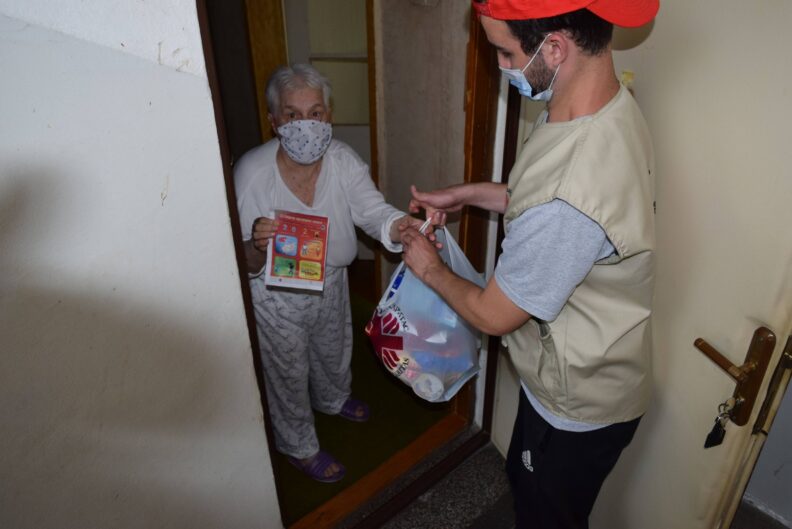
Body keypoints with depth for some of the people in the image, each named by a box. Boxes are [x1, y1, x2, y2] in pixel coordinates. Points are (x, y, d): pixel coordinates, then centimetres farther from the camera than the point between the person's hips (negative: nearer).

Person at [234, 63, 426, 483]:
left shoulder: (343, 160, -16)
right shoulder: (251, 173, -27)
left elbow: (374, 213, -26)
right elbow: (243, 264, -23)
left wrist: (407, 225, -49)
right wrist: (257, 247, -47)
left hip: (331, 284, 5)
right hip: (277, 299, -4)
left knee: (335, 353, 31)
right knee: (289, 376, 19)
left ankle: (333, 399, 66)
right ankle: (299, 446, 49)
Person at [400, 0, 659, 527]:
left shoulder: (565, 205, -41)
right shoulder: (615, 104, -10)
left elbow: (493, 315, -24)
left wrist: (430, 268, -7)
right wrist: (468, 193, 5)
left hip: (580, 405, -8)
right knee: (524, 475, 33)